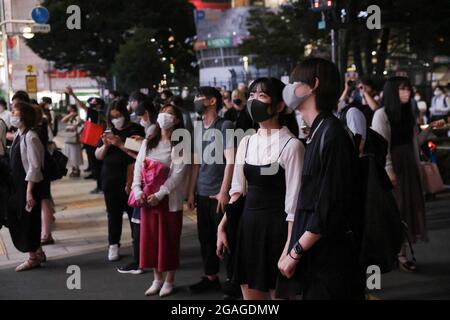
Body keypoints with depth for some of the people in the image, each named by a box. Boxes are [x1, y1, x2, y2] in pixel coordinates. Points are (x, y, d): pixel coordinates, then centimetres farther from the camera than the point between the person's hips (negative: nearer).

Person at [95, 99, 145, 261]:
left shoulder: (136, 130, -4)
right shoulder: (109, 132, 13)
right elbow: (98, 156, 11)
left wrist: (120, 144, -21)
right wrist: (105, 145, -8)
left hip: (130, 180, -5)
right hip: (110, 180, 5)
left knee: (133, 212, -4)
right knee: (113, 213, 10)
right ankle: (113, 245, 19)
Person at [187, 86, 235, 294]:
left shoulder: (225, 126, -8)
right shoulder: (197, 128, 11)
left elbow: (230, 161, -13)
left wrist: (223, 192, -17)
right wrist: (191, 191, 11)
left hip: (219, 193, -6)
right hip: (202, 193, 6)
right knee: (205, 237, 12)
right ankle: (211, 277, 25)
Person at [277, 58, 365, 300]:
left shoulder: (331, 135, -17)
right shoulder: (318, 133, 12)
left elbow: (330, 209, -21)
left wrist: (295, 253, -15)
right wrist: (293, 249, 10)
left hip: (332, 260, -8)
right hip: (317, 256, 8)